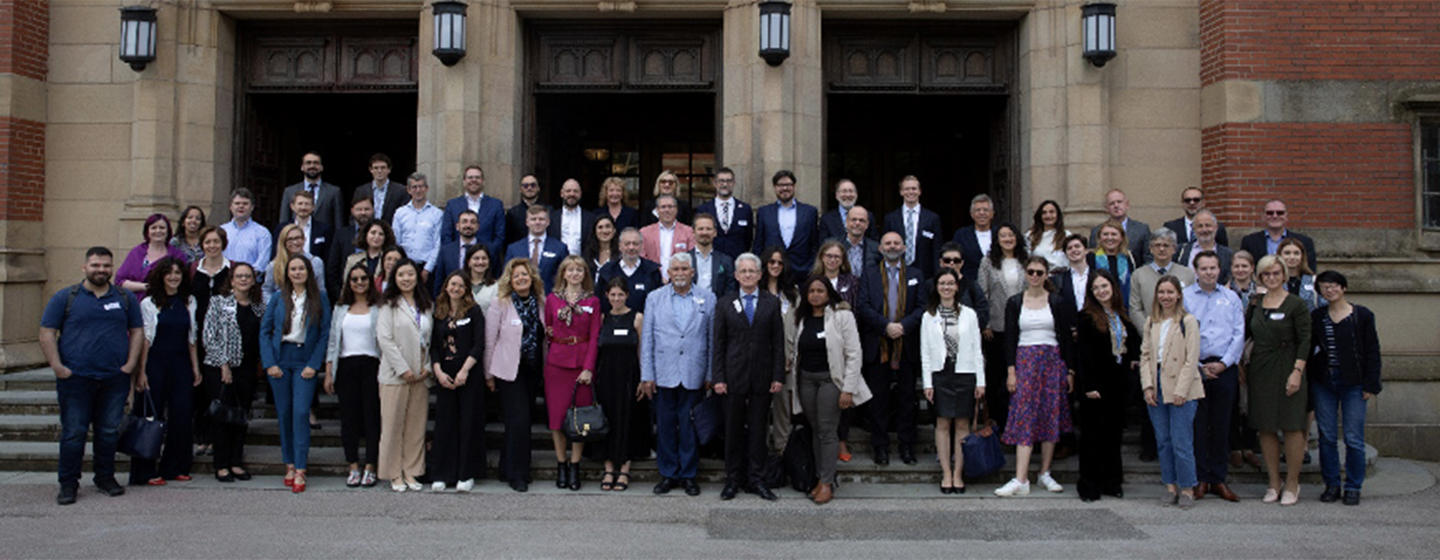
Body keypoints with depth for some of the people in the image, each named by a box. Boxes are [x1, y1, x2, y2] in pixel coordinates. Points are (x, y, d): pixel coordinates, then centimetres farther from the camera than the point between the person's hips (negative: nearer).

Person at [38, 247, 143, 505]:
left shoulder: (125, 298, 10)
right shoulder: (65, 297, 3)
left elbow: (137, 331, 14)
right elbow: (47, 333, 2)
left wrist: (131, 363, 2)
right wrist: (57, 367, -8)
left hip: (115, 379, 2)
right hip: (75, 378, -2)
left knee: (109, 432, 8)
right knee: (73, 433, 0)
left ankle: (106, 478, 21)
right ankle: (68, 484, 9)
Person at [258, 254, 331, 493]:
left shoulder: (320, 299, 1)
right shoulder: (278, 298, 5)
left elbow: (325, 334, 0)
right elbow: (265, 331, 5)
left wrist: (314, 364, -8)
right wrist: (269, 363, -4)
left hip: (305, 362, -2)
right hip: (280, 360, 2)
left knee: (301, 413, -10)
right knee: (284, 413, 6)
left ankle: (300, 470, -8)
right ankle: (289, 464, 17)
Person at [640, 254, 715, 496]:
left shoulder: (707, 299, 5)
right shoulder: (654, 298, 6)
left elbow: (713, 340, 5)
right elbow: (647, 338, 5)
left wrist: (711, 375, 1)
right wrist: (646, 376, 0)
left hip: (693, 375, 0)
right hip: (664, 374, 1)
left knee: (690, 426, 4)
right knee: (665, 426, 5)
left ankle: (688, 474, 16)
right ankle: (668, 474, 17)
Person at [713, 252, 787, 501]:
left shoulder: (772, 303, 5)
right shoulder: (725, 304, 5)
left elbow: (778, 342, 4)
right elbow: (719, 344, 3)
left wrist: (778, 376, -3)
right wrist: (718, 377, -4)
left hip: (762, 376, 0)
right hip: (734, 376, 0)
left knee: (758, 429, 5)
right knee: (734, 429, 5)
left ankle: (756, 480, 13)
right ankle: (733, 479, 15)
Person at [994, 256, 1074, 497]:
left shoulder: (1057, 303, 5)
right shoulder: (1014, 303, 4)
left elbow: (1066, 338, 6)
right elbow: (1010, 338, 2)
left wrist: (1069, 370, 2)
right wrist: (1011, 370, -5)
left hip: (1052, 361, 1)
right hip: (1024, 361, -1)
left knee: (1051, 416, 3)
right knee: (1024, 416, -8)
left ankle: (1045, 474, 17)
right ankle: (1021, 480, -12)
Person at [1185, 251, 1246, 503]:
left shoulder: (1231, 298, 10)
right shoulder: (1184, 297, 2)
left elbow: (1239, 335, 5)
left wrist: (1223, 363, -7)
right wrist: (1198, 366, -8)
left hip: (1224, 369, 2)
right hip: (1193, 367, -2)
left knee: (1221, 425, 6)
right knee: (1197, 425, 0)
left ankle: (1218, 479, 14)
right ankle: (1200, 479, 8)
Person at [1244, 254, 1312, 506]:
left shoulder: (1296, 304, -4)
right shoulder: (1255, 304, 9)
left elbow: (1305, 341, -7)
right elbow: (1244, 334, 14)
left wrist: (1297, 371, -15)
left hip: (1286, 369, -4)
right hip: (1259, 370, 4)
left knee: (1292, 426, -3)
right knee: (1265, 427, 6)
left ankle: (1292, 484, 8)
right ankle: (1274, 483, 16)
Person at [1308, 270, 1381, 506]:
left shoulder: (1362, 315, 1)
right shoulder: (1316, 317, 7)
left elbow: (1372, 352, 1)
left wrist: (1370, 385, -4)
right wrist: (1305, 374, -2)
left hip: (1353, 384, -2)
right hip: (1323, 383, 2)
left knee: (1354, 439, -2)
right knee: (1327, 436, 5)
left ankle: (1353, 487, 10)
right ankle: (1332, 485, 15)